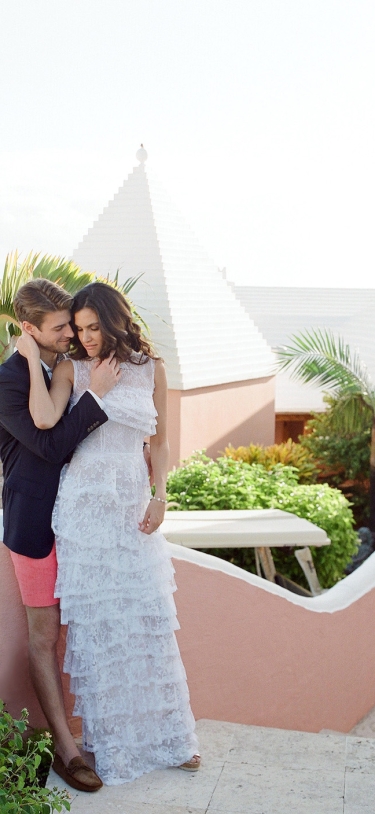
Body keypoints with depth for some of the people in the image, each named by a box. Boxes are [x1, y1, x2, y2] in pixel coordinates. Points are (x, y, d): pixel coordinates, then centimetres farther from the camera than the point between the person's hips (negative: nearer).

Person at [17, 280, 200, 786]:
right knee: (93, 617, 3)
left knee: (147, 616, 6)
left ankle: (163, 735, 22)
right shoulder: (71, 369, 0)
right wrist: (33, 358, -11)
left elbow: (159, 443, 10)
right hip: (85, 503, -2)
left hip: (134, 503, 2)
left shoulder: (150, 370, 6)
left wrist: (159, 497, -2)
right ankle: (110, 741, 18)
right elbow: (44, 420, -19)